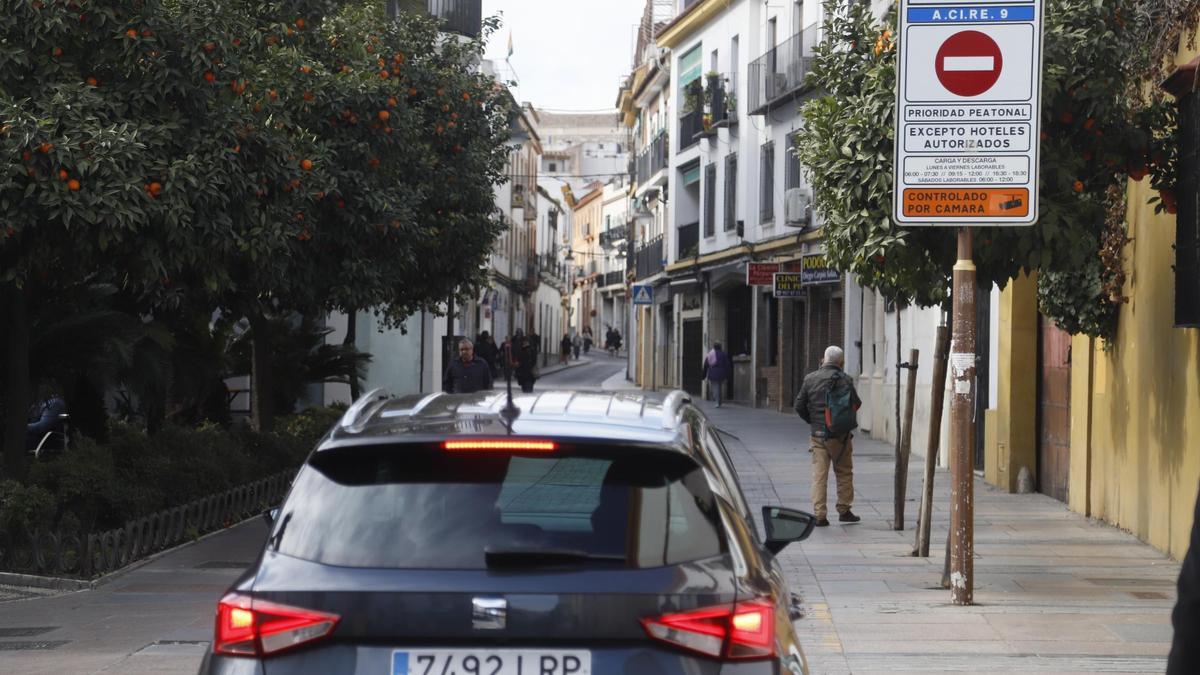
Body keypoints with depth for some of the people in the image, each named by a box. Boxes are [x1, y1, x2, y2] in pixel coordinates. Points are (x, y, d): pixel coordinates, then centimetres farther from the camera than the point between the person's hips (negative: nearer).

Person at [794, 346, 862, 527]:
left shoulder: (810, 379, 0)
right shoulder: (844, 380, -7)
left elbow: (799, 406, 4)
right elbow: (856, 404, -2)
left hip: (818, 434, 2)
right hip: (841, 436, -2)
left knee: (819, 474, 3)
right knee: (844, 472, 14)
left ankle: (819, 515, -2)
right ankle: (844, 510, 17)